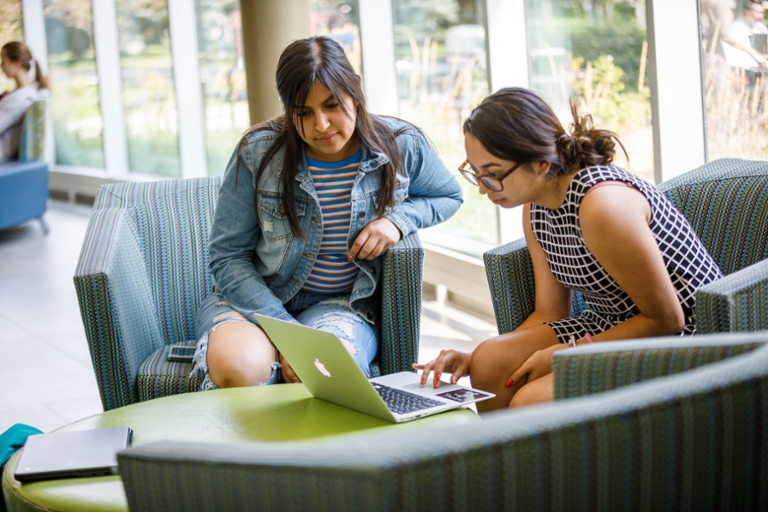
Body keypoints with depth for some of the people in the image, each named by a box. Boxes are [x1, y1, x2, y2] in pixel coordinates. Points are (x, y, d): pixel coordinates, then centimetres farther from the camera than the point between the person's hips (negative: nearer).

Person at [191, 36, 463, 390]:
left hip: (342, 304, 1)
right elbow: (228, 257, -7)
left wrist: (399, 219, -8)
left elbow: (449, 196, 17)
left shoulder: (401, 146, -5)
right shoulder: (258, 153, -10)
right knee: (237, 366, -37)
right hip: (257, 297, -1)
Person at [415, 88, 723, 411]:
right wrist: (473, 359, -7)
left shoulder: (602, 204, -28)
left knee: (530, 402, -24)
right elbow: (549, 312, 5)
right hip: (612, 324, 8)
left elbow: (666, 319, -21)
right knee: (490, 360, -7)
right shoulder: (535, 208, 0)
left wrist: (564, 354, -20)